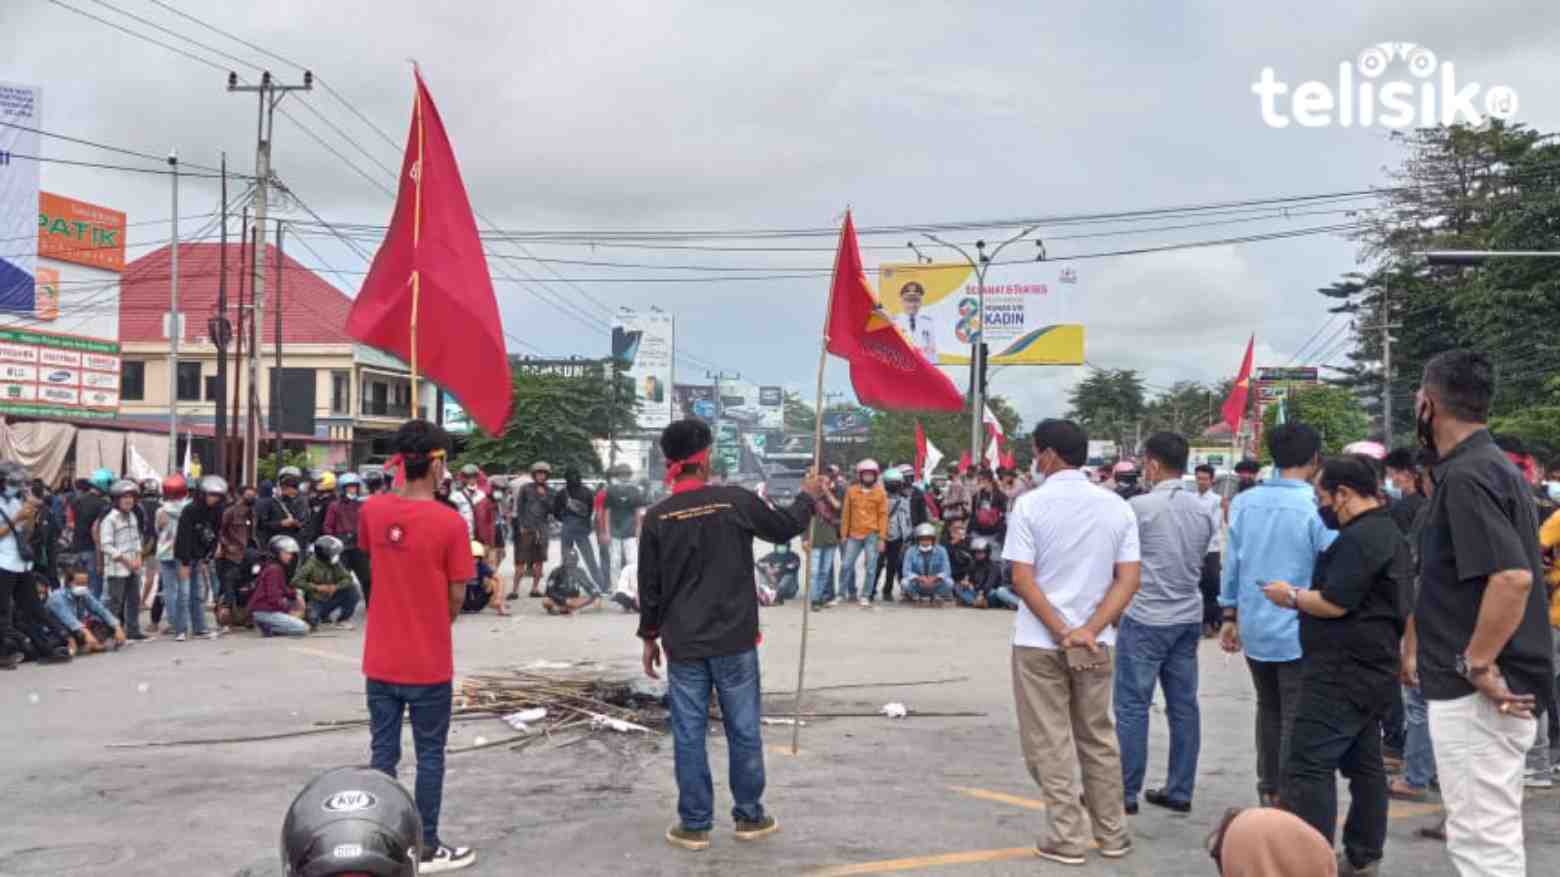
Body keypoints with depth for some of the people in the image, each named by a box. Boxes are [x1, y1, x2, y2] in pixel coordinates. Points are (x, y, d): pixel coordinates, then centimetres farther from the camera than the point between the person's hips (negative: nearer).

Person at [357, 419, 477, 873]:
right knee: (429, 755, 8)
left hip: (380, 660, 4)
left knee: (382, 752, 13)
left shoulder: (371, 510, -3)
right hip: (428, 662, -4)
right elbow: (457, 595, -9)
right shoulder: (450, 521, -16)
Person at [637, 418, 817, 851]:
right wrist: (808, 495, 26)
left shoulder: (657, 517, -4)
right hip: (734, 641, -1)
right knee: (743, 730, 10)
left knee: (689, 735, 7)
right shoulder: (737, 501, -9)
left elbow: (649, 587, 2)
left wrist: (649, 637, 14)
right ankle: (749, 816, 20)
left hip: (683, 644, 1)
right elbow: (784, 527, 8)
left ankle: (694, 825, 13)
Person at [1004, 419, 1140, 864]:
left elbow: (1022, 580, -14)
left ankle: (1066, 838, 9)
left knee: (1050, 744, 6)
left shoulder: (1030, 504, -8)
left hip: (1039, 642, -4)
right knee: (1098, 739, 17)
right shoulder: (1117, 507, 3)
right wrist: (1088, 631, -11)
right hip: (1096, 642, 4)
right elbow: (1129, 580, -3)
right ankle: (1112, 834, 24)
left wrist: (1062, 633, -12)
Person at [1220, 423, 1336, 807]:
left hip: (1254, 627, 5)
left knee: (1268, 710, 20)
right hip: (1297, 631, -5)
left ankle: (1268, 791, 28)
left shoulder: (1243, 503, -2)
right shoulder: (1317, 508, -16)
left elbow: (1231, 564, 4)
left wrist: (1230, 617, 13)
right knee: (1296, 718, 6)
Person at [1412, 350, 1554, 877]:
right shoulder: (1492, 465, 13)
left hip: (1474, 696, -10)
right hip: (1499, 687, 10)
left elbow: (1512, 578, -28)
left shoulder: (1465, 476, -18)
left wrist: (1476, 665, -20)